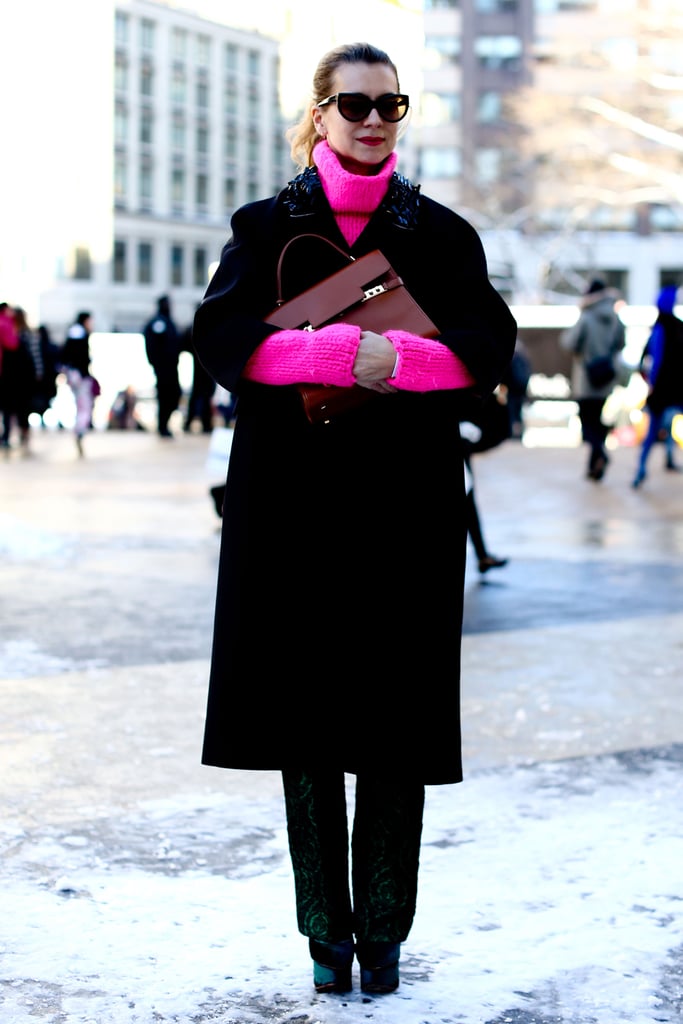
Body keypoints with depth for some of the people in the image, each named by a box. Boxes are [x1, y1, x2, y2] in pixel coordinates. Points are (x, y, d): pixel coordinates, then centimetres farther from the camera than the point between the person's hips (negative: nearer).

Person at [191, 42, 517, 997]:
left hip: (406, 506, 0)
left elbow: (488, 344, 0)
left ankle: (383, 933, 14)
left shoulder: (441, 231, 9)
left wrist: (393, 357, -18)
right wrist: (343, 352, -19)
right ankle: (327, 931, 16)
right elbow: (222, 335, -6)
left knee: (397, 727, 1)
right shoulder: (268, 225, 8)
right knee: (305, 719, 3)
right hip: (293, 502, 0)